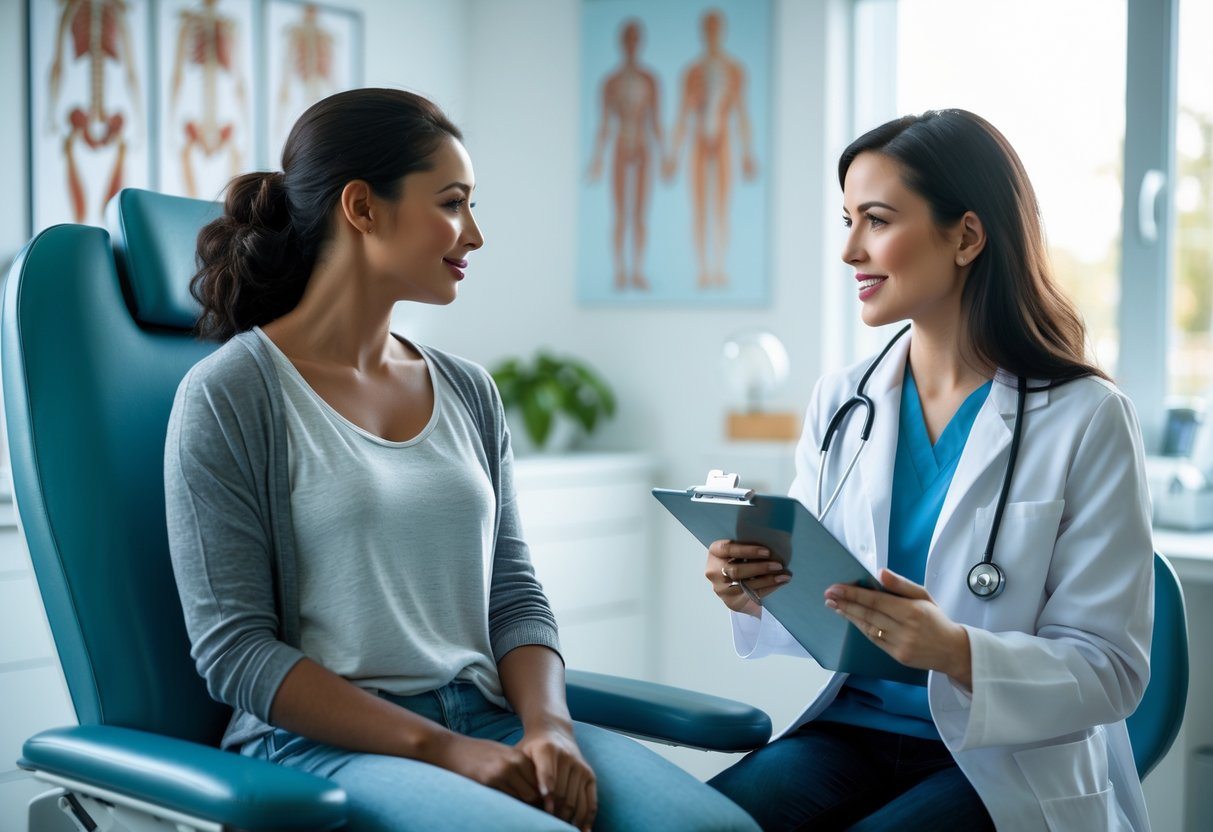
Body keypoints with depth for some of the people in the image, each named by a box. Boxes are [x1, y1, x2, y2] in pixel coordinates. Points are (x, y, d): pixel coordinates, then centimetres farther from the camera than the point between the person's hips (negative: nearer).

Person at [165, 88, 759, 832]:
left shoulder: (468, 392, 14)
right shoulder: (229, 396, -3)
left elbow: (514, 595, 14)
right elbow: (234, 650, -8)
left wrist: (548, 726, -8)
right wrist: (442, 750, -15)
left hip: (486, 717, 5)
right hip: (323, 742, -5)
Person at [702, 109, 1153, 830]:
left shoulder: (1085, 419, -9)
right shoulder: (841, 402, 5)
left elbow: (1113, 668, -10)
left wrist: (957, 651, -28)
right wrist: (757, 595, -12)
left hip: (1007, 768, -3)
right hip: (852, 731, 4)